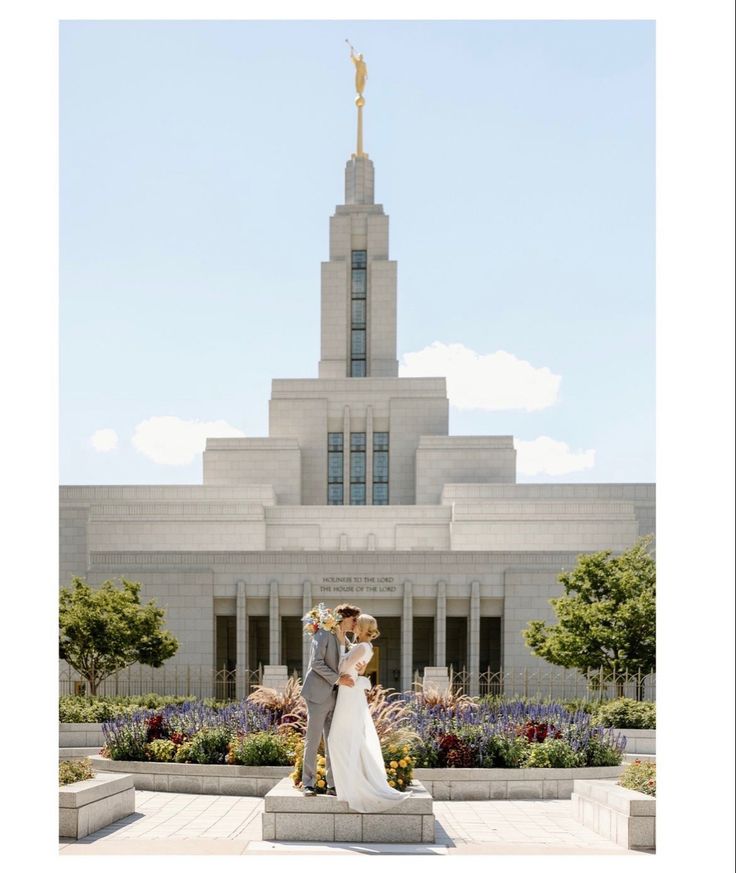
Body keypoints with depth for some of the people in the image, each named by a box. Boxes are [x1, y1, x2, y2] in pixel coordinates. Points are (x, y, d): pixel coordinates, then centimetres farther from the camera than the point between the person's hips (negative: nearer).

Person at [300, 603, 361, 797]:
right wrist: (337, 679, -19)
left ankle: (332, 784, 8)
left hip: (335, 696, 7)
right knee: (313, 740, -4)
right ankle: (308, 783, 0)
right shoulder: (324, 634, -6)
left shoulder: (346, 641, 17)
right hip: (319, 695, -7)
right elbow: (316, 663, -16)